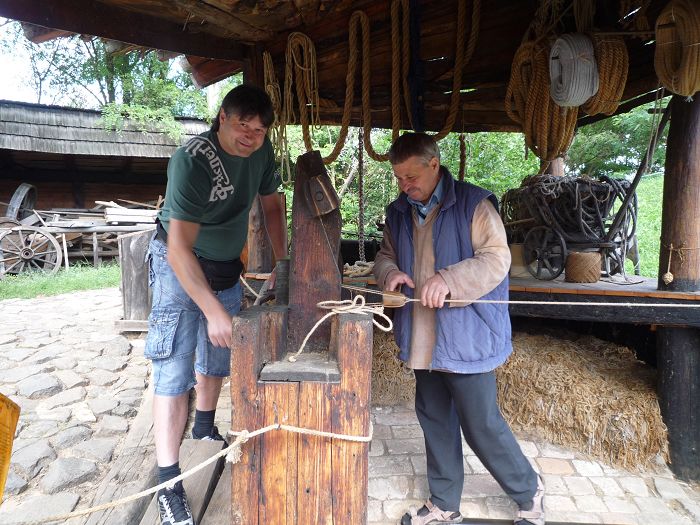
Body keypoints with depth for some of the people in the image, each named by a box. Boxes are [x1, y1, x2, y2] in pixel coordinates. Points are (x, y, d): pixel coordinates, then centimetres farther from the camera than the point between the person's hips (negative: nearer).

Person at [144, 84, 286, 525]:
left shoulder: (262, 151, -8)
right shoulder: (193, 162, -29)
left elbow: (271, 204, 9)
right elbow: (179, 248, -32)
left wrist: (282, 260, 2)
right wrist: (213, 310, -34)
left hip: (226, 266, 7)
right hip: (180, 267, -6)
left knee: (219, 356, 17)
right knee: (176, 369, -8)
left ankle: (205, 427, 42)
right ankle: (169, 484, 1)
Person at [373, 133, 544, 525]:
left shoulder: (474, 204, -11)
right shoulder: (399, 213, 9)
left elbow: (496, 258, -15)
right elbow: (385, 254, 20)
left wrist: (449, 280, -28)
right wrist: (389, 272, -4)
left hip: (467, 338, -6)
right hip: (423, 340, 7)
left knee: (482, 425, 2)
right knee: (434, 420, 16)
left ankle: (530, 493, 30)